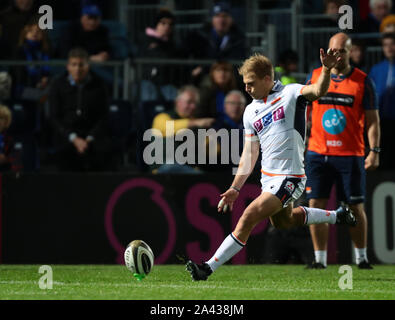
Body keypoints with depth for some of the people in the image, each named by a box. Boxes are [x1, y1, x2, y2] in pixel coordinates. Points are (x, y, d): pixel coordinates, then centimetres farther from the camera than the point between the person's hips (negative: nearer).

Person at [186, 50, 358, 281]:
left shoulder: (290, 93, -9)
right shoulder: (251, 111, 10)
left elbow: (318, 91, -28)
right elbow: (250, 153, 14)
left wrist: (326, 71, -49)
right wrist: (235, 188, 10)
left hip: (289, 178, -9)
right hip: (268, 176, 9)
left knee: (249, 217, -17)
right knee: (283, 221, 27)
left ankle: (209, 268, -14)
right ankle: (336, 216, 46)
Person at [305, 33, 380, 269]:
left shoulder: (363, 81, 1)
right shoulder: (315, 77, 7)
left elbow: (372, 119, 1)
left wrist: (374, 151, -7)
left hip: (351, 155, -2)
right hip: (318, 153, 2)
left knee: (355, 208, 2)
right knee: (316, 205, -3)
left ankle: (362, 257, 16)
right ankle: (320, 258, 4)